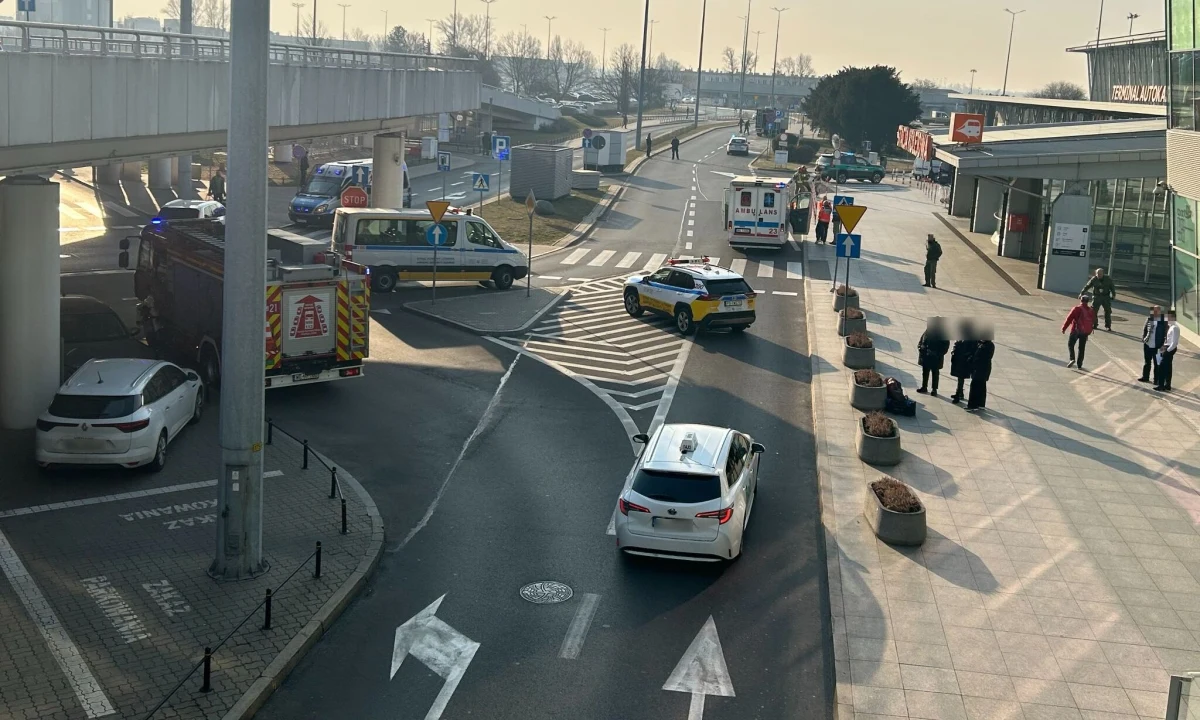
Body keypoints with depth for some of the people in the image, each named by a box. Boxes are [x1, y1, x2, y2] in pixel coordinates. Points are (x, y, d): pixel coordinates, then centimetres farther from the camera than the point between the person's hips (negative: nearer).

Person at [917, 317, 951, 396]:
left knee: (935, 373, 9)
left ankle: (934, 389, 18)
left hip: (935, 359, -4)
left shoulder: (943, 335, -14)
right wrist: (920, 348, -12)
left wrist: (937, 354, -23)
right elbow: (921, 342, 8)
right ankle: (924, 387, 29)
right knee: (925, 372, 16)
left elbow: (945, 348, -13)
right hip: (925, 357, 4)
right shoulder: (927, 332, -3)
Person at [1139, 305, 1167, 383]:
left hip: (1157, 346, -5)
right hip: (1147, 345, 5)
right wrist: (1143, 338, -1)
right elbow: (1144, 329, 11)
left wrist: (1162, 344, -15)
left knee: (1157, 364, 4)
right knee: (1147, 362, 18)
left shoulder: (1163, 322, -11)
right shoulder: (1149, 319, 3)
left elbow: (1165, 333, -9)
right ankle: (1145, 377, 31)